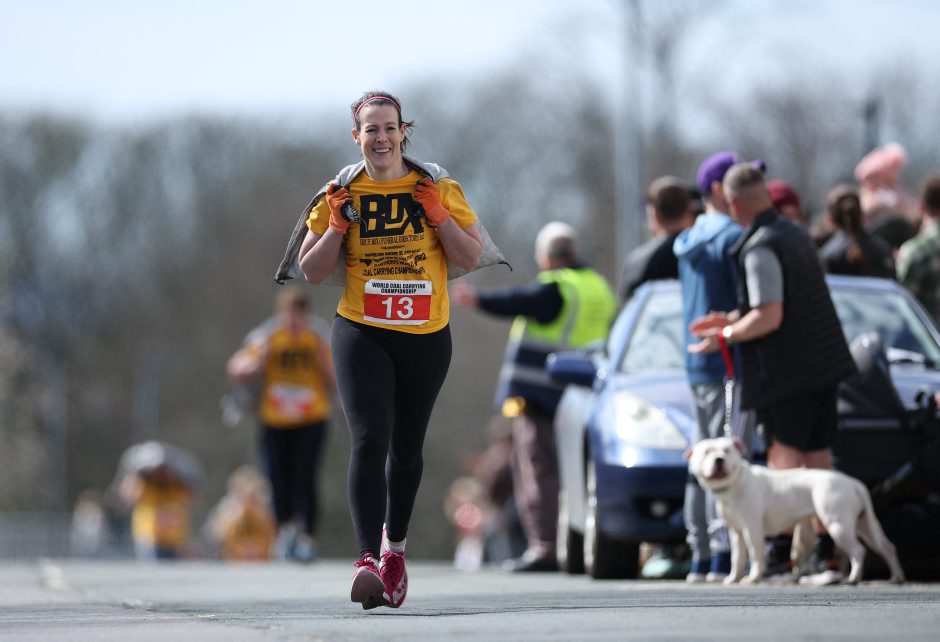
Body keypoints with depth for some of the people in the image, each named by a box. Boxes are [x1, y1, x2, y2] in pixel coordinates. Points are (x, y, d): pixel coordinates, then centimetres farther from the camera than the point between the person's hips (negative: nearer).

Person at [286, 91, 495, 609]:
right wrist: (338, 225, -10)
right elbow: (312, 272, 4)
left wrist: (438, 215, -12)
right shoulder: (341, 194, 2)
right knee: (368, 440, -18)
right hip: (361, 334, -1)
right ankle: (369, 559, -26)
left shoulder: (437, 189, 2)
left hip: (426, 337, 1)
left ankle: (394, 546, 35)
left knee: (406, 447, 12)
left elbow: (471, 259, 1)